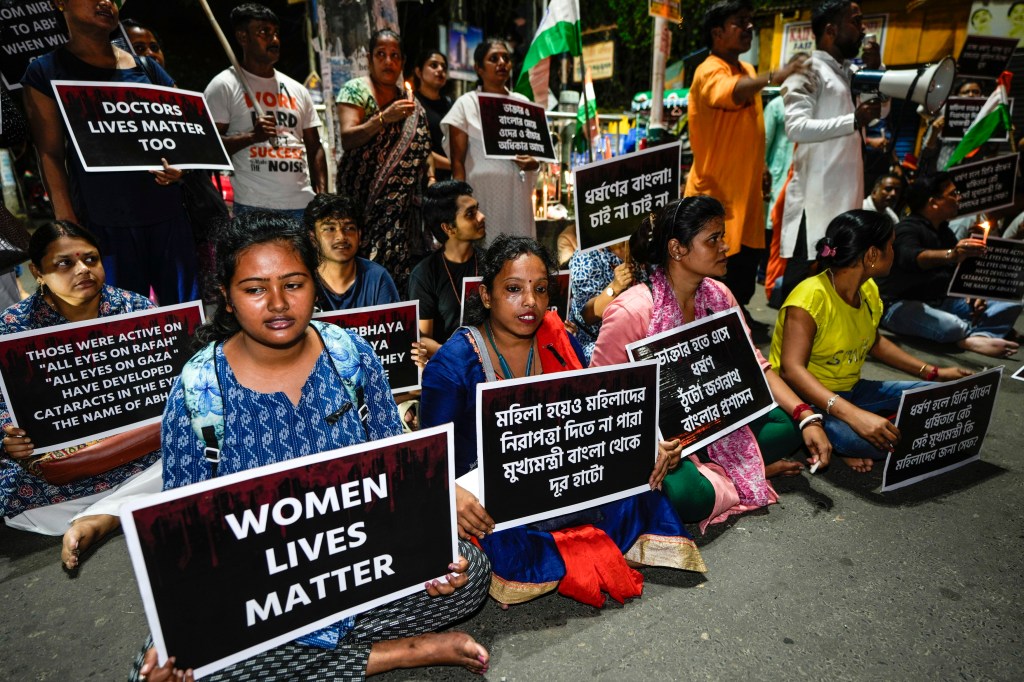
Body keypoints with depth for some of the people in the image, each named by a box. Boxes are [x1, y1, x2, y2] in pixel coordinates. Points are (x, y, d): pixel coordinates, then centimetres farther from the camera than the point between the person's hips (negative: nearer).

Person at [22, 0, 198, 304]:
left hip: (167, 212, 3)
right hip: (104, 221, -2)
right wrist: (67, 221, -6)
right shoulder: (46, 71, 6)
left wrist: (182, 165, -6)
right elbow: (50, 154, 2)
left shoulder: (147, 68, 15)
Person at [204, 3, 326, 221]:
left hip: (304, 204, 4)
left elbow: (314, 148, 17)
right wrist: (252, 136, -17)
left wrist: (323, 197, 4)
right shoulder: (224, 86, 4)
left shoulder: (297, 90, 18)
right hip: (254, 207, -4)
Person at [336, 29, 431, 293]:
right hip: (363, 198, -4)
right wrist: (384, 118, -24)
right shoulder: (356, 90, 3)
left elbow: (421, 150, 22)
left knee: (399, 270, -3)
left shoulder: (410, 102, 17)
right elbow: (347, 139, -12)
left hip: (400, 203, 4)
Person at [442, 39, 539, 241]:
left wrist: (535, 163, -2)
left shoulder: (523, 103, 15)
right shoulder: (466, 104, 4)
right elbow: (457, 161, -1)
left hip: (517, 194, 4)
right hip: (482, 194, -4)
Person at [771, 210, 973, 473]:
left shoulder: (869, 291, 4)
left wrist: (932, 372, 16)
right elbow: (792, 369, -33)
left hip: (851, 391, 9)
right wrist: (852, 414, -44)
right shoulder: (811, 296, -23)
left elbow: (874, 342, 24)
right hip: (809, 398, -9)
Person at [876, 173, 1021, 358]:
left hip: (941, 301, 9)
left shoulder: (944, 231, 17)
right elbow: (911, 257, -35)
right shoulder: (907, 229, -12)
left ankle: (974, 339, -26)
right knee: (952, 326, -37)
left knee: (1010, 306, -3)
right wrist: (950, 255, -54)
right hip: (902, 305, -9)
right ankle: (983, 333, -8)